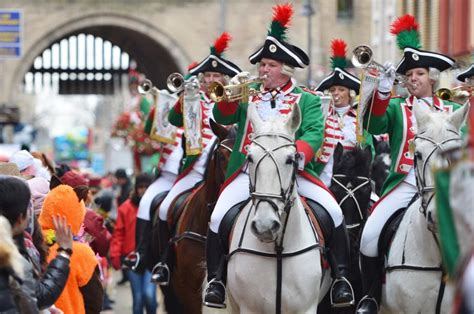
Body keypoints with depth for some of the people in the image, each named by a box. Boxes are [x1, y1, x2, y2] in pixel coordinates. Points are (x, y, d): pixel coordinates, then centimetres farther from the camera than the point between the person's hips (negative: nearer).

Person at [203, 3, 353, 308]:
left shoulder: (306, 100, 8)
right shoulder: (248, 97, 16)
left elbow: (314, 134, -6)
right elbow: (222, 118, 5)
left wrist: (295, 156, -27)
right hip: (249, 172, 2)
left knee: (334, 212, -19)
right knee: (218, 218, -19)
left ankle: (341, 276, -5)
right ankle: (215, 279, -2)